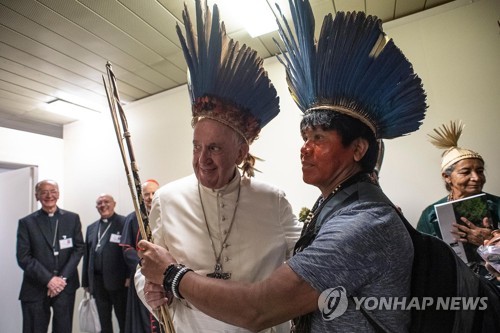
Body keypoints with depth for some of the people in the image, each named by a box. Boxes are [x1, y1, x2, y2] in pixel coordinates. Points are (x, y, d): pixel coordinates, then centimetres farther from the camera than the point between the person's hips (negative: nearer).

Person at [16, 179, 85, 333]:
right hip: (35, 288, -1)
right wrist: (48, 279, -14)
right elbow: (23, 257, -5)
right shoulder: (26, 222, 1)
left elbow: (79, 248, 0)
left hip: (65, 286, 1)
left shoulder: (72, 218, 4)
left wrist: (62, 278, -11)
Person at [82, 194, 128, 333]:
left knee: (124, 320, 5)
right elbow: (87, 255, 13)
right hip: (97, 281, 6)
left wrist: (129, 276, -15)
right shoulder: (91, 228, 13)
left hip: (118, 280, -6)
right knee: (104, 321, 17)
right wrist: (86, 281, 11)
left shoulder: (124, 222, -7)